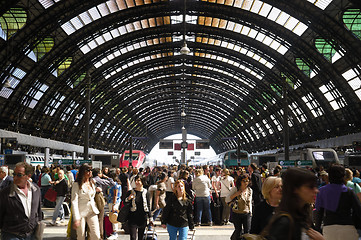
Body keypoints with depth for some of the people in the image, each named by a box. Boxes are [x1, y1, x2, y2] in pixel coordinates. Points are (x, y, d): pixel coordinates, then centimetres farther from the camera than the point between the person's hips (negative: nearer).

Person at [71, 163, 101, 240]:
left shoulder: (92, 183, 14)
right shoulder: (77, 184, -6)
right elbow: (74, 201, -12)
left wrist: (96, 190, 12)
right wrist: (76, 218, -20)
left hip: (92, 211, 5)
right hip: (81, 213, -5)